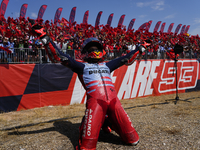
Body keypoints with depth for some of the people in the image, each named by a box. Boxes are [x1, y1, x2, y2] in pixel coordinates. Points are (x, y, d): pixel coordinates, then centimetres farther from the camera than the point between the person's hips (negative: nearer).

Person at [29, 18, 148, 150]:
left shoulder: (106, 65, 29)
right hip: (95, 100, -4)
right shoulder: (82, 66, 17)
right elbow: (59, 56, 7)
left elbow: (127, 59, 36)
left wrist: (141, 48, 41)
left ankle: (108, 124, 30)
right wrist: (44, 37, -1)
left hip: (113, 99, 4)